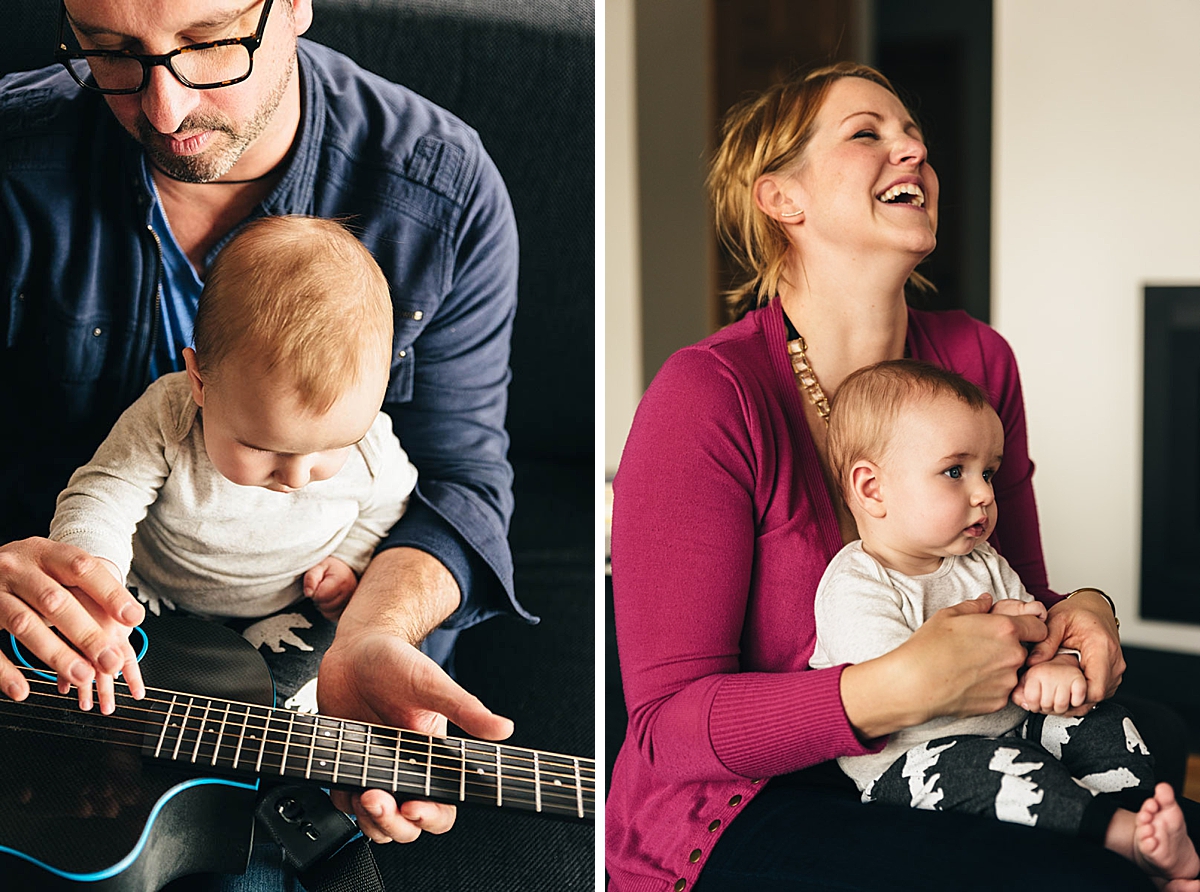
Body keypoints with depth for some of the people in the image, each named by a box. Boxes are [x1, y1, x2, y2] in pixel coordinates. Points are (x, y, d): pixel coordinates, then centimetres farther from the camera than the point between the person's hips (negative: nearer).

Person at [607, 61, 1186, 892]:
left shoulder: (978, 360, 3)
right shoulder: (708, 395, -16)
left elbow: (1018, 599, 14)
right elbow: (668, 726, -18)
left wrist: (1081, 611, -10)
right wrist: (901, 689, -30)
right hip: (734, 818, -5)